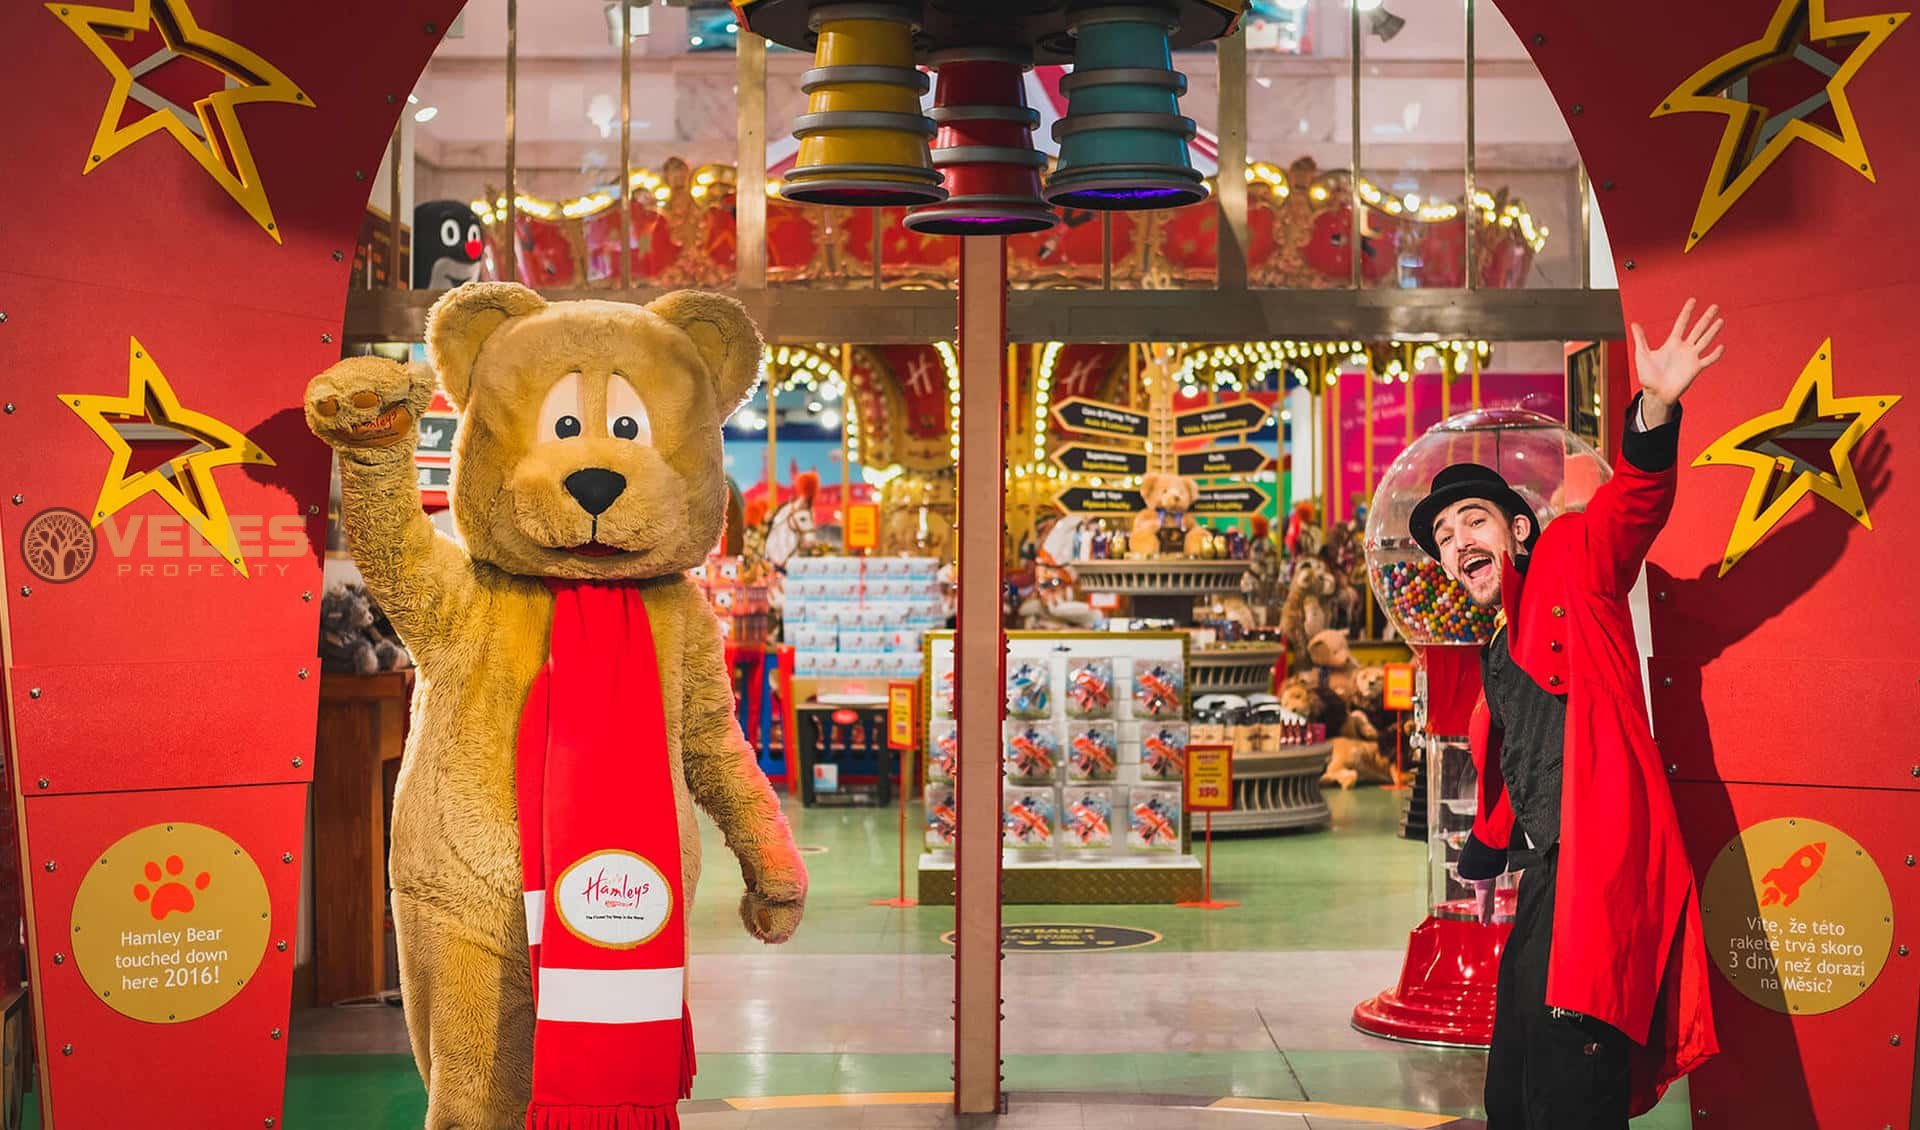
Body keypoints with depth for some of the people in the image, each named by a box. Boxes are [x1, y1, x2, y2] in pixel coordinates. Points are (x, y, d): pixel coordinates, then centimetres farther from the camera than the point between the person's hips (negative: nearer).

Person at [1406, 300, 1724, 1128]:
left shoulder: (1570, 565, 2)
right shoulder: (1497, 655, 24)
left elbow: (1633, 505, -17)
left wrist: (1654, 412, -35)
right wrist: (1485, 860, 49)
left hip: (1597, 880, -9)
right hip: (1545, 888, 9)